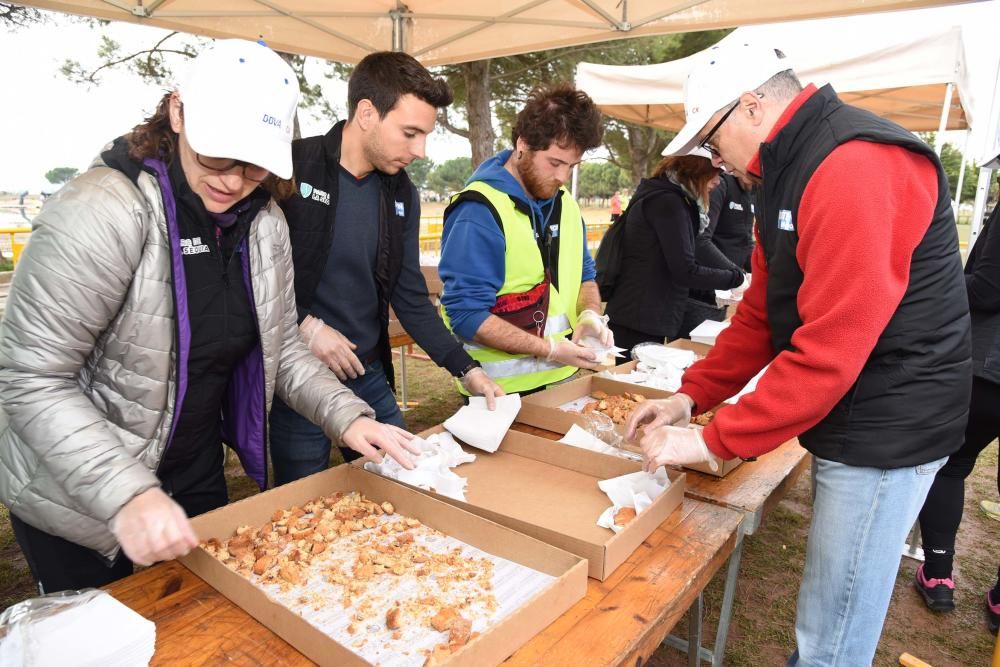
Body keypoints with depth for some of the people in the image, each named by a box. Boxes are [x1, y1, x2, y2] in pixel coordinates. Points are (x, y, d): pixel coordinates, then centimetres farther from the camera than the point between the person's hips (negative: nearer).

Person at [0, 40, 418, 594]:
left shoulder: (264, 221, -6)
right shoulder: (102, 212, -25)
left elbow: (279, 347, 1)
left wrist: (347, 416, -13)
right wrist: (128, 494, -34)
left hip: (198, 480, 6)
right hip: (79, 502, -5)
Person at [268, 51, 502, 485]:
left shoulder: (401, 193, 3)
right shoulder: (290, 167, -13)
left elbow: (411, 297, 4)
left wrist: (466, 369, -1)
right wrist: (305, 325, -17)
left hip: (369, 377, 5)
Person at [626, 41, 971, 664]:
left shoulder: (857, 168, -22)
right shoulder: (792, 170, 11)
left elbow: (830, 347, -27)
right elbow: (761, 312, 11)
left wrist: (714, 441, -20)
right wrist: (691, 394, 3)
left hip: (884, 432, -9)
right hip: (846, 421, 9)